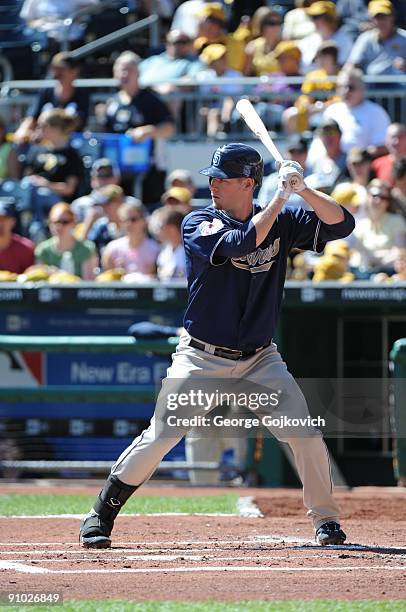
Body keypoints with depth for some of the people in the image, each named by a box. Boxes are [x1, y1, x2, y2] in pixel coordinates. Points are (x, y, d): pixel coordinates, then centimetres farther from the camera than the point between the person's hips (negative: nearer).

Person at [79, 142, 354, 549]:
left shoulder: (281, 222, 0)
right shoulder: (199, 224, -8)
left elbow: (341, 225, -7)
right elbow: (242, 243, -26)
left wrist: (303, 189, -20)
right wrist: (281, 197, -23)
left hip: (260, 360, 2)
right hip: (201, 359, -2)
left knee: (306, 434, -10)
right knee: (159, 438, -8)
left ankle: (325, 519, 7)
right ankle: (100, 516, 5)